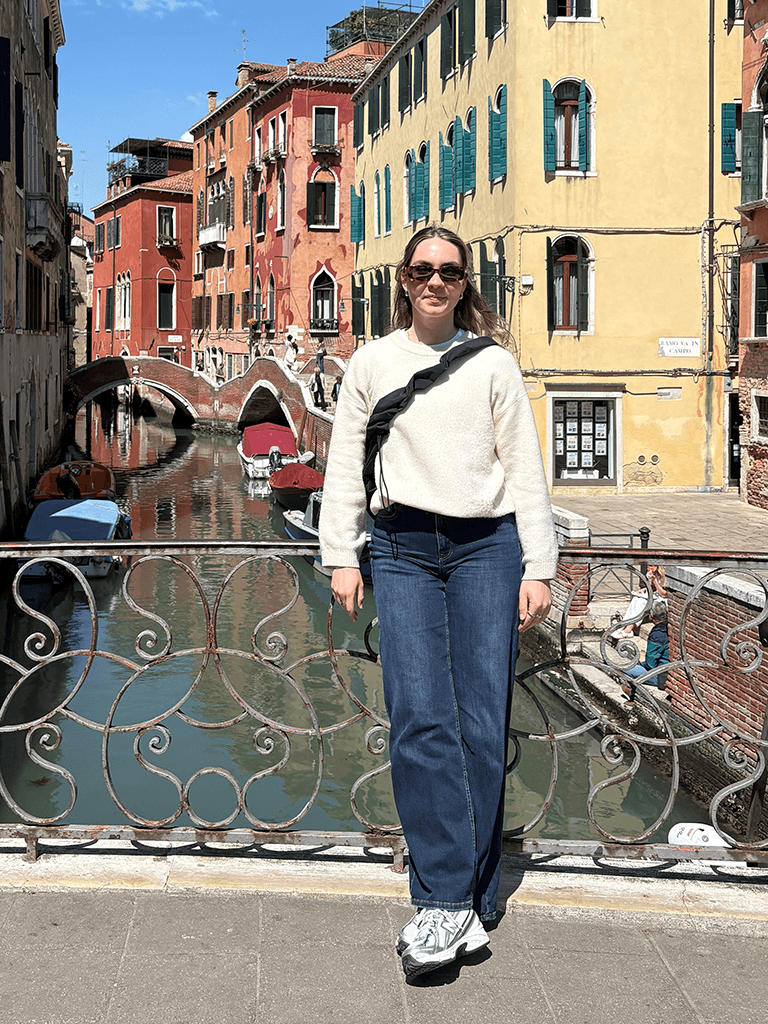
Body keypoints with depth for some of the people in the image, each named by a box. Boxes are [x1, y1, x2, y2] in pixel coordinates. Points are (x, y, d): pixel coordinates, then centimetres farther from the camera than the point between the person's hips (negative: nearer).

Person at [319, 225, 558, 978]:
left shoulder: (492, 365, 8)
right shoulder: (371, 364, 10)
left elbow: (526, 470, 7)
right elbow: (345, 465, 12)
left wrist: (538, 568, 1)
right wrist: (341, 557, 5)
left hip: (486, 547, 0)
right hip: (404, 549, 1)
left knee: (482, 724, -4)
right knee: (419, 718, -12)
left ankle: (458, 900, 5)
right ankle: (451, 899, -11)